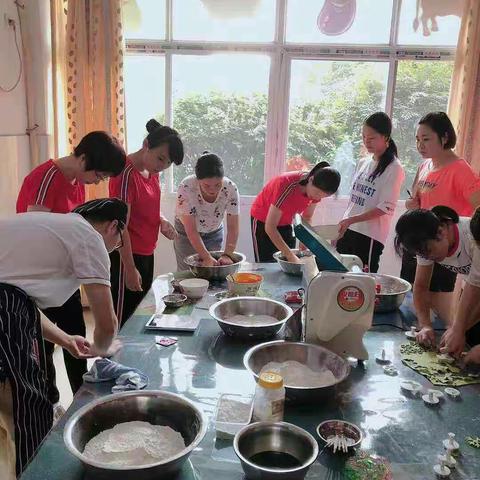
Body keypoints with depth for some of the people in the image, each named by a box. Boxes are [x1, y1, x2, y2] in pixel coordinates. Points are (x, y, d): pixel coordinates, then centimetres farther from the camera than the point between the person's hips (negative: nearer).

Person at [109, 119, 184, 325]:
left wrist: (162, 221, 1)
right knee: (124, 318, 2)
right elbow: (121, 226, -21)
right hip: (127, 256, -9)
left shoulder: (152, 171, 6)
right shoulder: (126, 173, -20)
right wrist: (130, 269, -20)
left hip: (146, 253, 9)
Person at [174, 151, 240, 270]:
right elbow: (191, 230, -29)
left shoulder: (231, 188, -25)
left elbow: (233, 228, -21)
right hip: (186, 234, -2)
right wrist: (206, 257, -35)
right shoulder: (186, 188, -32)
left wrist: (227, 255, -33)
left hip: (214, 233, 2)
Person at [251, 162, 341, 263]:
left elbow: (307, 217, 0)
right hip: (263, 221, -5)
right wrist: (290, 255, -37)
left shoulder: (318, 189, -17)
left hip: (286, 223, 6)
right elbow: (270, 227, -33)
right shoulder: (288, 186, -35)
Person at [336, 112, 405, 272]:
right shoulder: (363, 163, 12)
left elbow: (386, 207, -14)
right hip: (347, 231, 6)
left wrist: (351, 220, -20)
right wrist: (343, 225, 13)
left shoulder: (394, 168, -9)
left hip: (370, 235, -6)